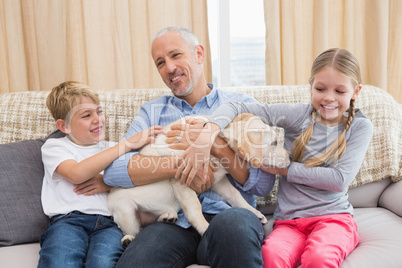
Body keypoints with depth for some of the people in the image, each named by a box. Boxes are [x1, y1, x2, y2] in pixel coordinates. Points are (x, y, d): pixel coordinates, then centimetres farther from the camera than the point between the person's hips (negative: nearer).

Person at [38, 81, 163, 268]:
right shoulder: (54, 146, 15)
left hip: (108, 223, 2)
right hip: (68, 219, -2)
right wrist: (128, 144, -8)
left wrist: (109, 183, -5)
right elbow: (77, 173, -8)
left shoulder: (112, 149, 27)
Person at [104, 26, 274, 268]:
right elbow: (114, 170, 0)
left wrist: (214, 145, -11)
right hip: (173, 221, 1)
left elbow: (264, 182, 2)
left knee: (233, 223, -36)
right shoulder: (152, 111, 18)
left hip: (227, 213, -1)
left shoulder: (243, 105, 13)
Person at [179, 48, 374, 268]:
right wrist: (206, 136, -25)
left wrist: (284, 168, -9)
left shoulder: (360, 127, 4)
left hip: (333, 217, 0)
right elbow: (235, 109, -6)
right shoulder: (298, 115, 1)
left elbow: (340, 179, -8)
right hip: (288, 221, 0)